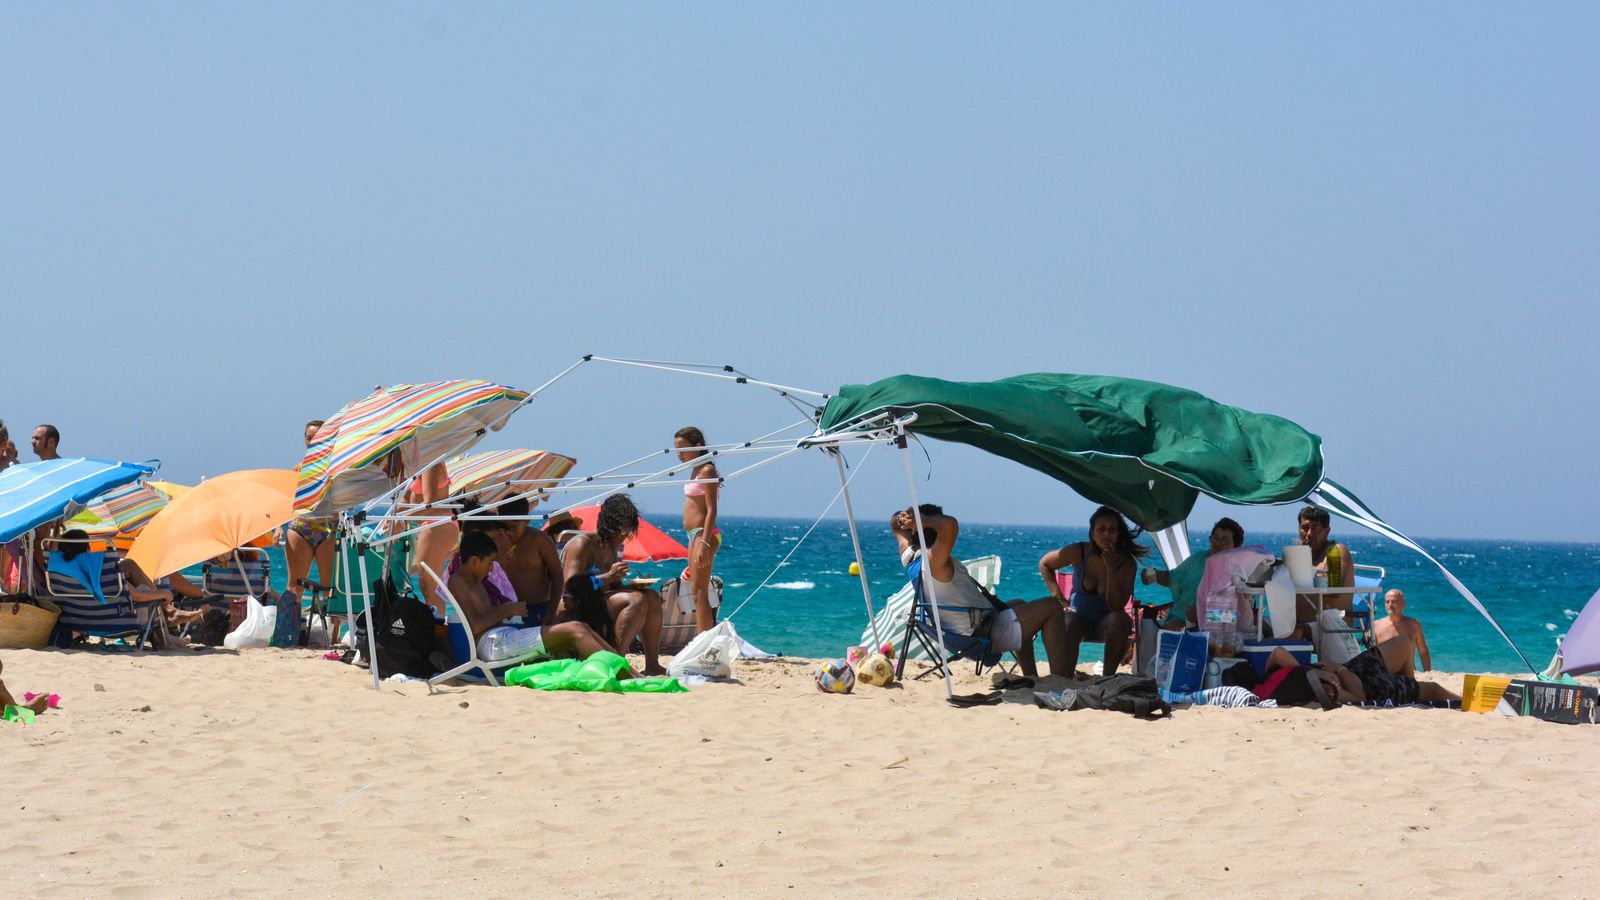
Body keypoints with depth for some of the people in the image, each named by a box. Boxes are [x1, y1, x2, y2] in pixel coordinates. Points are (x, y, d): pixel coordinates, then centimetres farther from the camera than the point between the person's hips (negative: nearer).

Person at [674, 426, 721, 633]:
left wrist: (704, 543, -25)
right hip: (695, 536, 10)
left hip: (704, 535, -10)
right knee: (697, 593, 11)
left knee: (699, 593, -12)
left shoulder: (707, 471, -11)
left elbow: (712, 510, -18)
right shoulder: (696, 471, 17)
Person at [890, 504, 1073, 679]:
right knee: (1051, 608, -5)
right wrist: (923, 520, -30)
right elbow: (950, 525, -48)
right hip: (978, 634, -10)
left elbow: (895, 523, 18)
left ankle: (1031, 676, 36)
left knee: (1018, 605, 36)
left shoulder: (909, 556, -1)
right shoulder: (935, 560, -28)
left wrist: (903, 518, -6)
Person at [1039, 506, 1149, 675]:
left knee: (1120, 620, -34)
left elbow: (1115, 606, -22)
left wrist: (1111, 569, -30)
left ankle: (1108, 675, -25)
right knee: (1068, 628, -35)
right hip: (1078, 617, 0)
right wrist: (1058, 596, -2)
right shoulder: (1079, 552, -11)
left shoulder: (1127, 563, -14)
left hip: (1106, 623, 0)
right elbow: (1044, 564, 6)